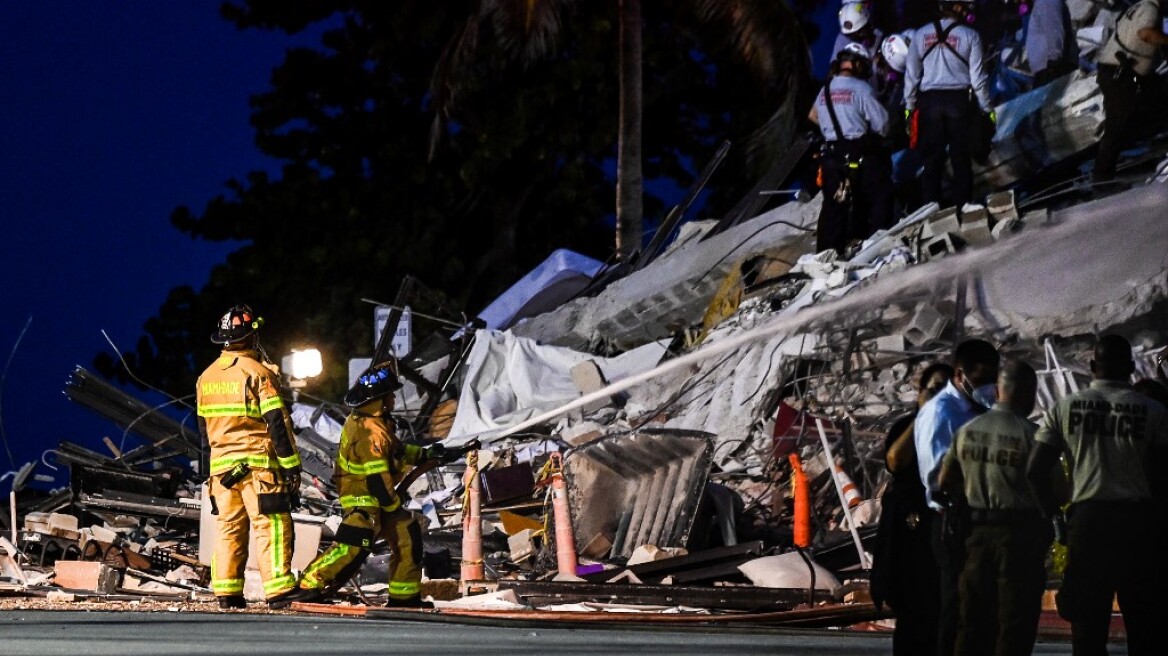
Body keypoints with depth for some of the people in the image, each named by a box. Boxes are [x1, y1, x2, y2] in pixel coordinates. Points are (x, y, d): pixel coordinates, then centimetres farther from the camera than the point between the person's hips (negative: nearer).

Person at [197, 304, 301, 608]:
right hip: (259, 463, -6)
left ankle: (226, 593, 9)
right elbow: (277, 422, -12)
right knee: (272, 526, -5)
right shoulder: (258, 372, -9)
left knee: (229, 527, 10)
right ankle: (279, 589, -10)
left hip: (221, 466, 6)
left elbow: (203, 426, 19)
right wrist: (291, 464, -10)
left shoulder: (206, 377, 12)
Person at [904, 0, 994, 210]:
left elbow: (911, 74, 5)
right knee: (961, 157, 5)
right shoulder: (969, 36, -4)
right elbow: (977, 77, -3)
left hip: (930, 100, 2)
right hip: (960, 100, -2)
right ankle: (963, 205, 3)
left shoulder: (921, 35, 3)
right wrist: (987, 108, 5)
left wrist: (909, 106, 14)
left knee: (932, 157, 6)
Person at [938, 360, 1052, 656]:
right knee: (1016, 623, 0)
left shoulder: (966, 431, 4)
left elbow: (944, 482, 12)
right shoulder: (1030, 434, -13)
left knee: (973, 622, 12)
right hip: (1021, 533, -5)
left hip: (977, 532, 5)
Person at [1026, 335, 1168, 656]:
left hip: (1086, 518, 1)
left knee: (1087, 620, 6)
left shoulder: (1065, 408, 4)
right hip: (1137, 519, -1)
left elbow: (1035, 470, 0)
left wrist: (1054, 512, 12)